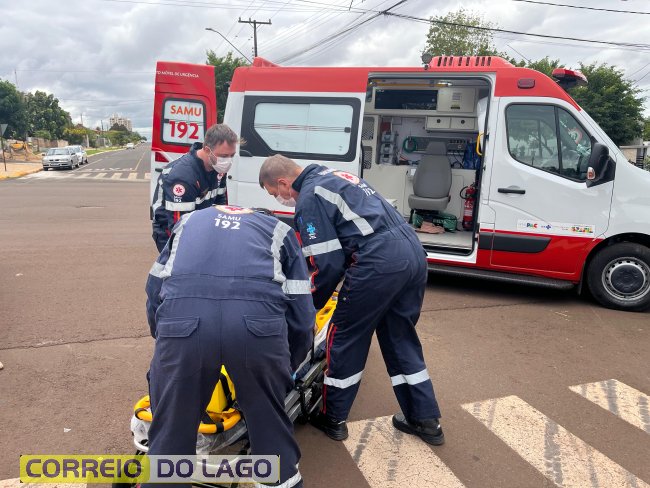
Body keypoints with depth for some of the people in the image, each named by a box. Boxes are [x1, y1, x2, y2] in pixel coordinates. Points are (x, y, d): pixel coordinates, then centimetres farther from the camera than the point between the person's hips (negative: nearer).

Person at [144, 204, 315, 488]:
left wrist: (163, 338, 47)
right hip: (259, 323, 0)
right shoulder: (280, 230, 31)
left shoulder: (189, 221, 36)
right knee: (270, 421, 24)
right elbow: (300, 314, 24)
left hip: (181, 321, 1)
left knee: (172, 427, 22)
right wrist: (287, 367, 40)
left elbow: (154, 289, 32)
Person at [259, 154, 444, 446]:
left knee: (345, 337, 9)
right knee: (400, 338, 19)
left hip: (379, 262, -9)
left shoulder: (309, 198, -3)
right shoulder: (335, 177, 25)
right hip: (414, 253, 9)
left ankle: (333, 419, 23)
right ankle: (426, 420, 25)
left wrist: (307, 306, 9)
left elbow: (328, 263, -6)